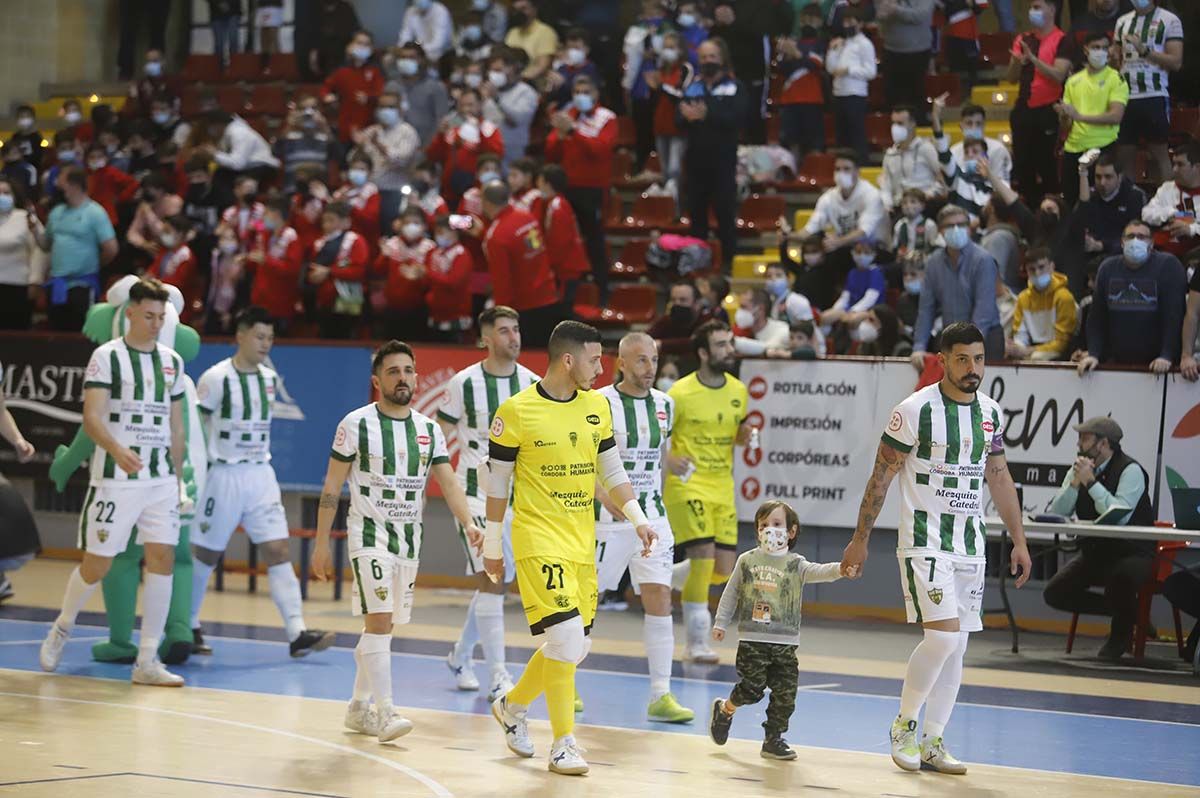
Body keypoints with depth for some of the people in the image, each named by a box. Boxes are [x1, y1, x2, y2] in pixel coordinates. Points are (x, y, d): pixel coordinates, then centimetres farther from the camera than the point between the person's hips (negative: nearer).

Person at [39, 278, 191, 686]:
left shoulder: (172, 361, 12)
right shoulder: (107, 357, -6)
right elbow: (91, 417, -16)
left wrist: (179, 480, 16)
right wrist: (118, 450, -34)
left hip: (160, 479, 5)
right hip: (115, 479, -5)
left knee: (162, 559, -5)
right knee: (97, 564, 0)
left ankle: (147, 661, -2)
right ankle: (62, 627, 29)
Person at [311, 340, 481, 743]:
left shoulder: (428, 430, 6)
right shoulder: (357, 424, -7)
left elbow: (448, 483, -1)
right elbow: (332, 488, -3)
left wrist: (468, 523, -19)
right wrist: (321, 544, -5)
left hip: (409, 539, 5)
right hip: (369, 534, -5)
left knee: (381, 626, 12)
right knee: (379, 620, -17)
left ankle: (359, 707, 24)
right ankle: (385, 711, -18)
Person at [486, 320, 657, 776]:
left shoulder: (597, 406, 6)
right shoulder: (516, 412, -10)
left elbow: (612, 470, 14)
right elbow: (497, 482, -3)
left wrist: (637, 518, 1)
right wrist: (492, 545, 1)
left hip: (583, 542, 7)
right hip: (539, 540, -6)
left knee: (575, 646, 11)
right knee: (566, 637, -16)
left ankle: (512, 706, 35)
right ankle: (563, 745, -5)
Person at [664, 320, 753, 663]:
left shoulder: (738, 391, 6)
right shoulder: (681, 393, -11)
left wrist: (744, 436, -3)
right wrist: (668, 459, -26)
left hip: (722, 488, 6)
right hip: (687, 485, -6)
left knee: (724, 569, 2)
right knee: (704, 555, -18)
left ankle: (667, 578, 33)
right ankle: (697, 643, -8)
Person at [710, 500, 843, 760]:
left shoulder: (795, 565, 3)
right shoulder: (747, 561, 6)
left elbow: (818, 572, -15)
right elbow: (731, 593, 14)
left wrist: (840, 569, -34)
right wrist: (721, 622, 14)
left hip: (785, 643, 1)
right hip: (752, 639, -1)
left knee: (785, 694, -1)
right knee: (752, 688, -7)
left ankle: (773, 739, 13)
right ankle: (724, 710, 23)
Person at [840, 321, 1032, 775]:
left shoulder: (990, 412, 7)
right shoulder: (916, 410, -11)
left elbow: (999, 478, 17)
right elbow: (881, 476, -6)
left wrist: (1019, 541, 15)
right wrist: (860, 540, -6)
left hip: (970, 545, 6)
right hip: (924, 541, -6)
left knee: (955, 647, 6)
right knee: (942, 635, -18)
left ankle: (932, 745, 14)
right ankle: (904, 724, 2)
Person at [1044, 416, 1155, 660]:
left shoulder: (1130, 470, -14)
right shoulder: (1079, 468, 4)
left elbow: (1118, 516, -28)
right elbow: (1055, 514, -3)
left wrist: (1090, 482, -24)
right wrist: (1075, 482, -16)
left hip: (1132, 552, -7)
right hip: (1094, 552, 7)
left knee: (1121, 577, -39)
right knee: (1054, 593, -9)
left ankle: (1121, 633, -6)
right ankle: (1125, 611, 8)